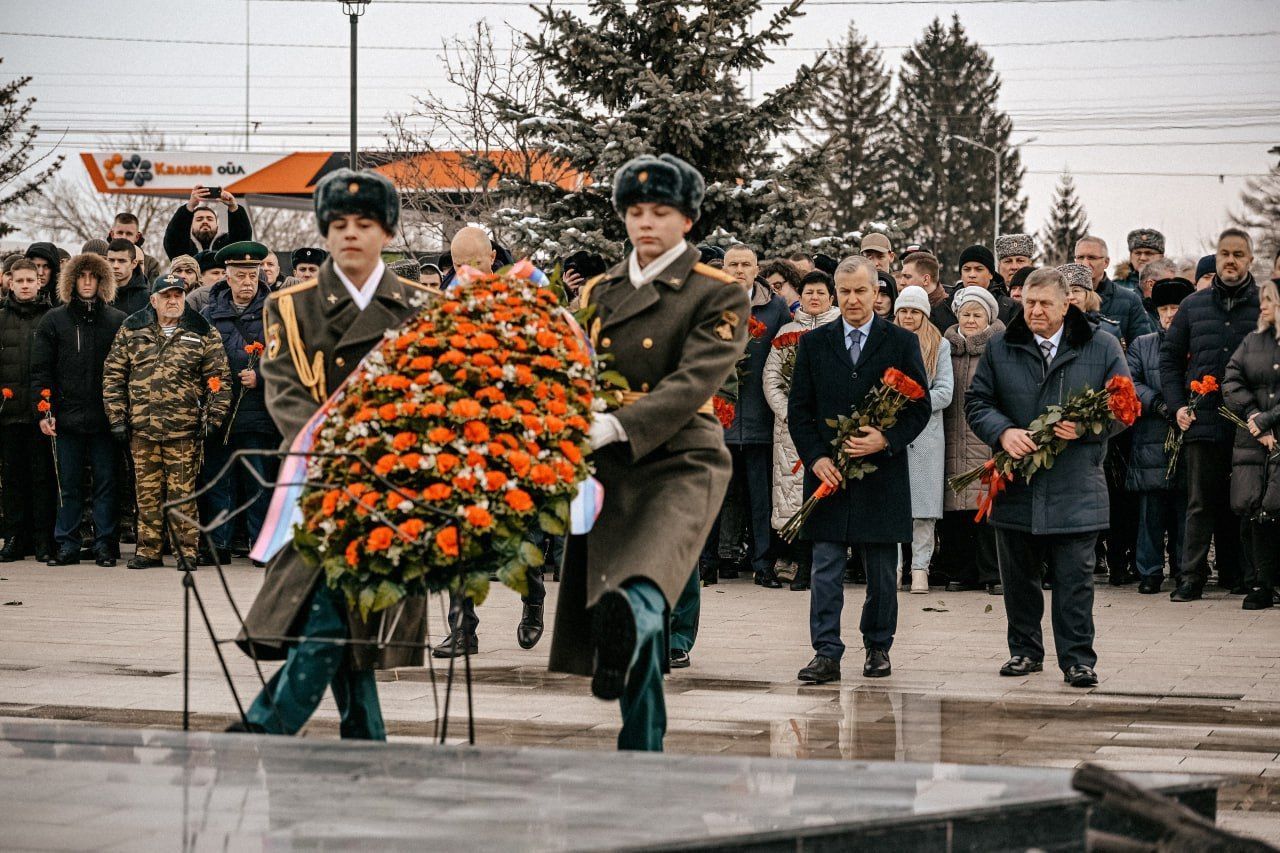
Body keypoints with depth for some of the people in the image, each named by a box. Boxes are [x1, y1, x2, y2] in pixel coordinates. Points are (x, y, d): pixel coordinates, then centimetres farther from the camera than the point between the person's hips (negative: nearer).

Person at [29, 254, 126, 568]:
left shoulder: (119, 321, 6)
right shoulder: (54, 321, 7)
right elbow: (41, 370, 5)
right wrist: (44, 411, -4)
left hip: (105, 419, 0)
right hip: (68, 417, 1)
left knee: (106, 482, 2)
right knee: (69, 484, 5)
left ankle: (105, 545, 7)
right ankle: (67, 544, 10)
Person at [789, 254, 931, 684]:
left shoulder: (902, 342, 3)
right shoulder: (814, 343, 8)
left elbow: (919, 408, 2)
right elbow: (798, 409, 8)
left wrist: (887, 440, -14)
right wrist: (816, 458, -5)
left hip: (882, 473, -1)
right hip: (827, 472, 1)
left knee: (882, 572, 8)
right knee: (825, 569, -4)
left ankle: (878, 647, 21)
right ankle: (826, 654, -4)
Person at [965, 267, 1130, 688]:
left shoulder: (1102, 348, 2)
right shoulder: (1000, 349, 8)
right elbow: (976, 402, 7)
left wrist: (1085, 427, -16)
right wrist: (1003, 432, -13)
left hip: (1075, 488, -2)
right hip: (1016, 484, 3)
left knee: (1074, 578, -3)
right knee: (1018, 577, 10)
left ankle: (1078, 659, 3)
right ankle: (1025, 650, 24)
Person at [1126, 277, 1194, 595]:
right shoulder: (1142, 345, 14)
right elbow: (1129, 383, 3)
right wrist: (1156, 403, -12)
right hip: (1152, 442, 1)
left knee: (1186, 509, 3)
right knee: (1151, 510, 2)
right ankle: (1149, 572, 8)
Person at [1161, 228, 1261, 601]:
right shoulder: (1194, 305, 10)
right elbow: (1169, 357, 14)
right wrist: (1177, 405, 3)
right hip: (1202, 419, 1)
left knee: (1241, 502, 6)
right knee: (1201, 502, 1)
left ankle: (1234, 574, 15)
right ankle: (1192, 576, 3)